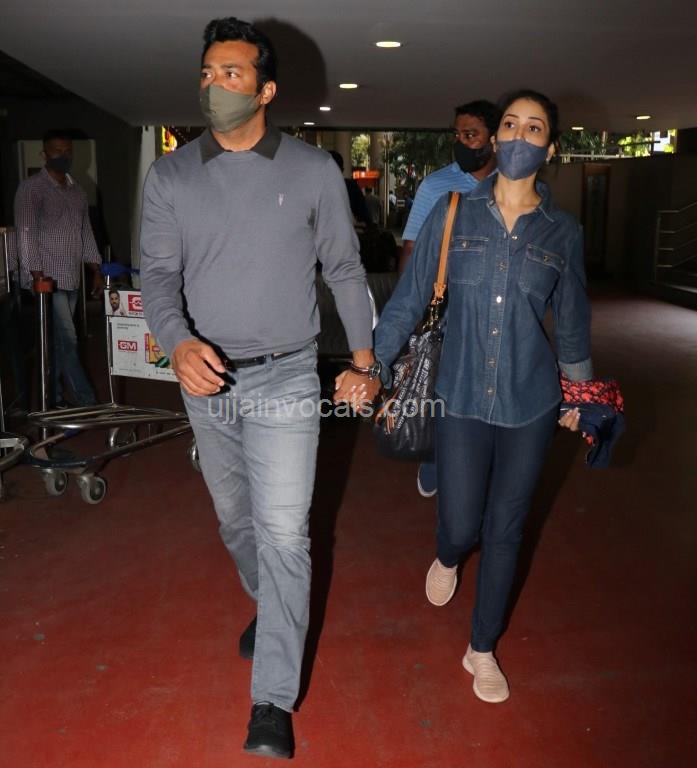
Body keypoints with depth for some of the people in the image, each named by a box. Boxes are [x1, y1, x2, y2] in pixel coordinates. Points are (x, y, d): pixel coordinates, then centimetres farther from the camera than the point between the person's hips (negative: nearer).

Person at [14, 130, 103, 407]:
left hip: (71, 279, 6)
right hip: (47, 279, -6)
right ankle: (88, 402, -4)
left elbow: (86, 232, 19)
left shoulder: (77, 191, 16)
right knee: (66, 340, -9)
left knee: (57, 341, 10)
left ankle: (52, 402, 18)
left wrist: (96, 269, 14)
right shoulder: (31, 188, -5)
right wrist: (38, 275, -18)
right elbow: (26, 233, -12)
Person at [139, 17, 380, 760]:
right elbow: (157, 271, -4)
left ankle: (272, 703, 6)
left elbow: (344, 269, 5)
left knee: (283, 532, -5)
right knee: (234, 518, 18)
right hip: (205, 380, 3)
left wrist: (365, 358, 4)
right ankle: (269, 606, 46)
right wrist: (178, 341, -24)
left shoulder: (314, 170, -1)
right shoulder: (169, 175, 2)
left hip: (285, 379, -3)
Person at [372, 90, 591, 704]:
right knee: (461, 526, 4)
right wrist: (374, 366, -9)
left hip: (530, 404, 1)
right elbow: (410, 297, -1)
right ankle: (446, 558, 45)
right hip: (462, 399, -1)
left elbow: (572, 320, 12)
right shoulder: (455, 214, -2)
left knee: (504, 531, 10)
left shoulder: (563, 231, 2)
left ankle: (483, 650, 31)